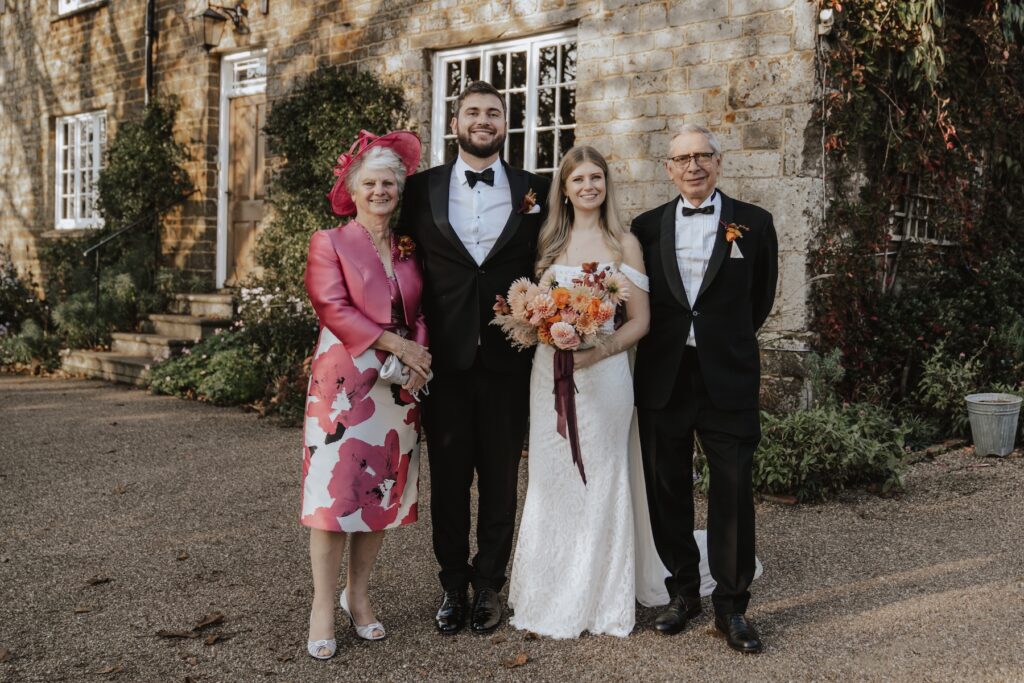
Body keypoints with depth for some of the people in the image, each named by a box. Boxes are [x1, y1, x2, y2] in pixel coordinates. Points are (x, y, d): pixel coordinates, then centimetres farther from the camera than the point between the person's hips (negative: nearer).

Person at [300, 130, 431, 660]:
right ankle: (323, 608, 5)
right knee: (335, 488, -4)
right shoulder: (330, 243, 1)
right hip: (344, 382, -4)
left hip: (399, 386, 5)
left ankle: (359, 596, 21)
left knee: (384, 491, 7)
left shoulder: (409, 250, 14)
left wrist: (420, 356, -6)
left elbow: (420, 313, 14)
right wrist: (394, 343, -15)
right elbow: (334, 308, -10)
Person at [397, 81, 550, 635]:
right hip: (444, 358, 0)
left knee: (500, 478, 10)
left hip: (507, 358, 0)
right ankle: (452, 585, 26)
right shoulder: (421, 189, 4)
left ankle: (488, 584, 26)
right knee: (448, 477, 10)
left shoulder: (536, 191, 4)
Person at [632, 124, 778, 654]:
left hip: (728, 378, -2)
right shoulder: (647, 227, 6)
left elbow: (761, 297, 13)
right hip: (662, 378, 2)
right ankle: (683, 591, 25)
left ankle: (731, 605, 12)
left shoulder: (753, 223, 2)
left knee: (733, 490, 0)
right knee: (667, 489, 9)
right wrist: (668, 339, 6)